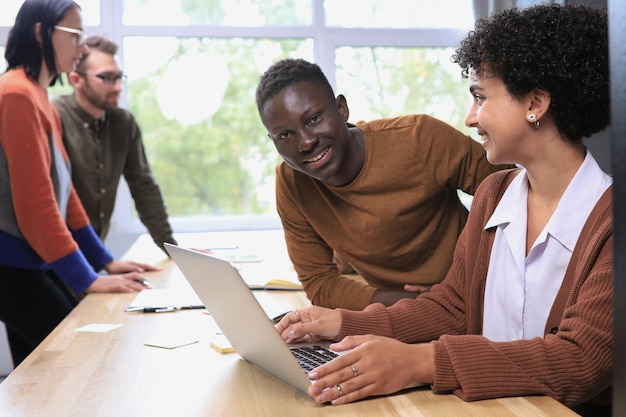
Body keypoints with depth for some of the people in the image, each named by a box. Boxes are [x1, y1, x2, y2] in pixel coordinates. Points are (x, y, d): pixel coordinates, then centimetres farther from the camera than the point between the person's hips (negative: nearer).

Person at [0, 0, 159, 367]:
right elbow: (35, 199, -21)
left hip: (32, 259, 9)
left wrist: (104, 261, 11)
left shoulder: (40, 98, 14)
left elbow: (62, 190, 14)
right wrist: (85, 279, -19)